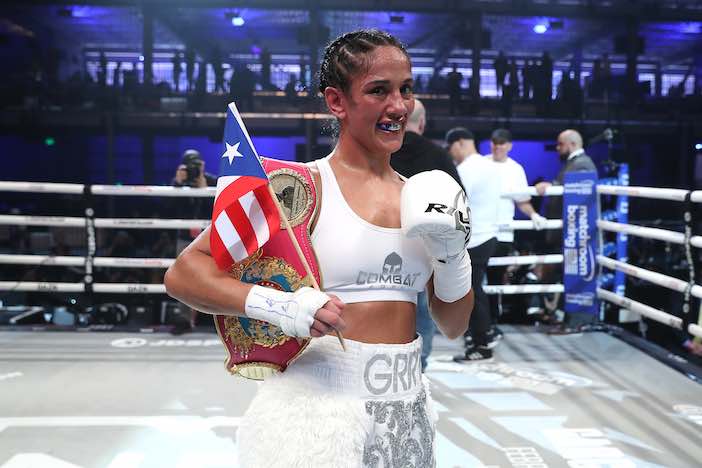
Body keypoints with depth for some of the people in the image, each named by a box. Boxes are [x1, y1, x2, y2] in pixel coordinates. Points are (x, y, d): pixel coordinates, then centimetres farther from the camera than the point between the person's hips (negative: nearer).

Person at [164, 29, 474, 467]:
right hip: (317, 408, -5)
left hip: (407, 412, 6)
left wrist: (453, 255, -6)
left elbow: (455, 326, 11)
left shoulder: (419, 196, 5)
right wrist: (277, 305, -26)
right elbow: (183, 273, -12)